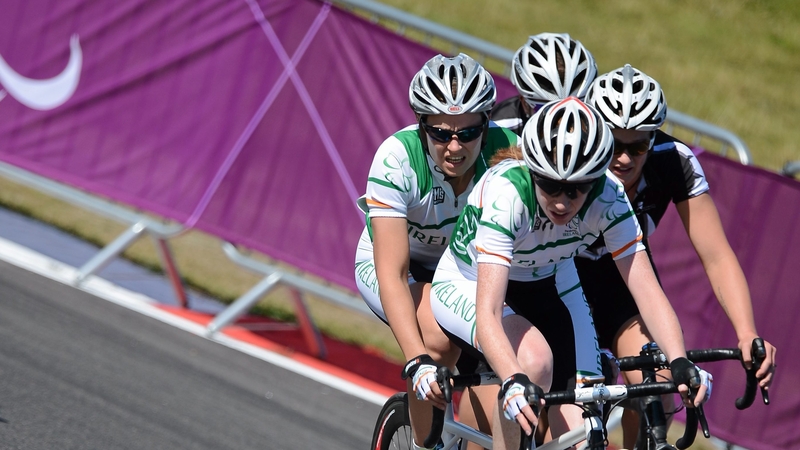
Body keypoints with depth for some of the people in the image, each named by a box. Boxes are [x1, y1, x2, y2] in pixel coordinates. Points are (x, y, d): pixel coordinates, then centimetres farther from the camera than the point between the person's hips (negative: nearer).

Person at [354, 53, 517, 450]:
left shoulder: (508, 150, -27)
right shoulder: (397, 159, -33)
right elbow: (392, 274, -37)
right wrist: (418, 363, -48)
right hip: (391, 263, -3)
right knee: (440, 339, -32)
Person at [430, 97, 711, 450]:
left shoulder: (607, 198, -26)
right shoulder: (504, 192, -37)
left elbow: (646, 289, -28)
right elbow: (487, 311, -44)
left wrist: (680, 363, -45)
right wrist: (514, 382, -60)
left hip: (549, 288, 4)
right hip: (468, 287, -4)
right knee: (534, 359, -36)